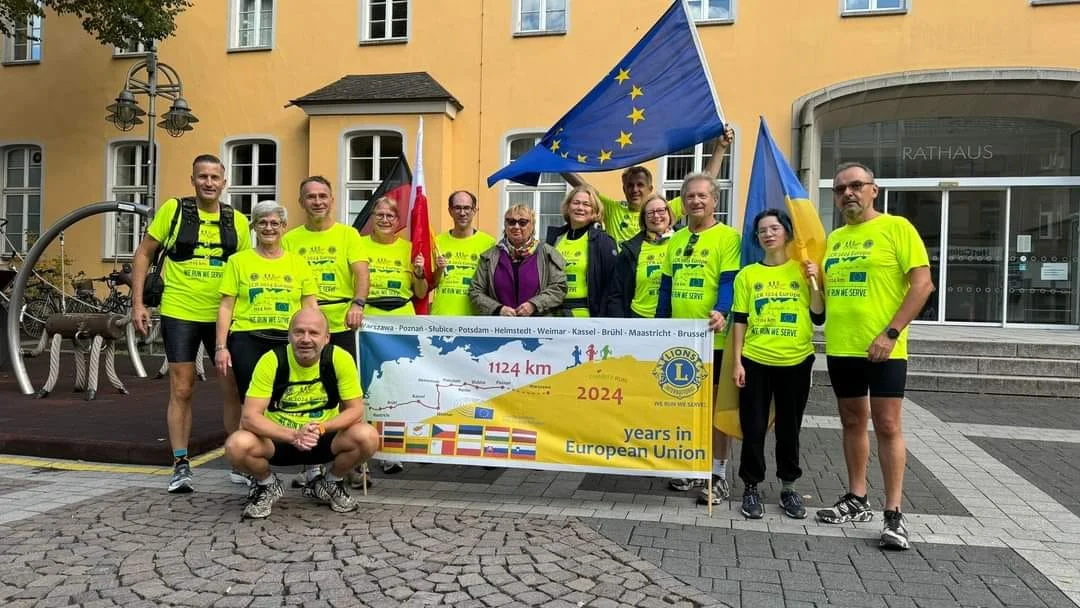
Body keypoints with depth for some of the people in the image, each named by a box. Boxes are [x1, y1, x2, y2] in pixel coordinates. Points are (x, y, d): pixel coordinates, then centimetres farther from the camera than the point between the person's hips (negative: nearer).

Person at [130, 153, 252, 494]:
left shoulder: (237, 221, 3)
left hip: (223, 316, 2)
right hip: (179, 314, -2)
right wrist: (137, 302, -4)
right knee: (181, 390, 3)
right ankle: (181, 465, 14)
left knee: (233, 389, 6)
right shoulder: (173, 209, -3)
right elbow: (144, 253, 2)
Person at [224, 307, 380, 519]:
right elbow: (249, 417, -21)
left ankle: (331, 484, 6)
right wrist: (293, 436, -35)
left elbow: (356, 410, -12)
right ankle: (267, 485, 6)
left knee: (367, 436, -26)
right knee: (237, 445, -30)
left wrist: (321, 427, -29)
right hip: (278, 439, -1)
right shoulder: (271, 361, -18)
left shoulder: (340, 359, -16)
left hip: (324, 440, 1)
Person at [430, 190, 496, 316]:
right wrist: (439, 270, -5)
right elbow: (430, 284, 13)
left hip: (475, 314, -2)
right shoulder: (438, 242, 7)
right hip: (442, 313, 2)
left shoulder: (488, 243, -2)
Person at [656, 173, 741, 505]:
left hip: (712, 338, -6)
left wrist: (720, 311, -33)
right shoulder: (675, 240, 13)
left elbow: (729, 282, -15)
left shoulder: (728, 237, -6)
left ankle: (718, 473, 11)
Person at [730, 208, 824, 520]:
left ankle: (789, 487, 24)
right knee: (754, 427, 3)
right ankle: (751, 487, 17)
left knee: (789, 428, 10)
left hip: (796, 361, 1)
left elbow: (819, 318, 2)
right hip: (755, 361, 0)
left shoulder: (803, 270, 4)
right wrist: (737, 361, -4)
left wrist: (814, 283, -9)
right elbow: (739, 321, 2)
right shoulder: (747, 274, 3)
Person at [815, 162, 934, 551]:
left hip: (883, 349, -6)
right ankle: (857, 500, 25)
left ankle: (894, 515, 4)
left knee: (887, 426, -4)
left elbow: (923, 284, -12)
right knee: (852, 423, 13)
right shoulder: (835, 238, 14)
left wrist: (891, 332, -18)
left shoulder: (896, 227, -6)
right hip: (840, 347, 6)